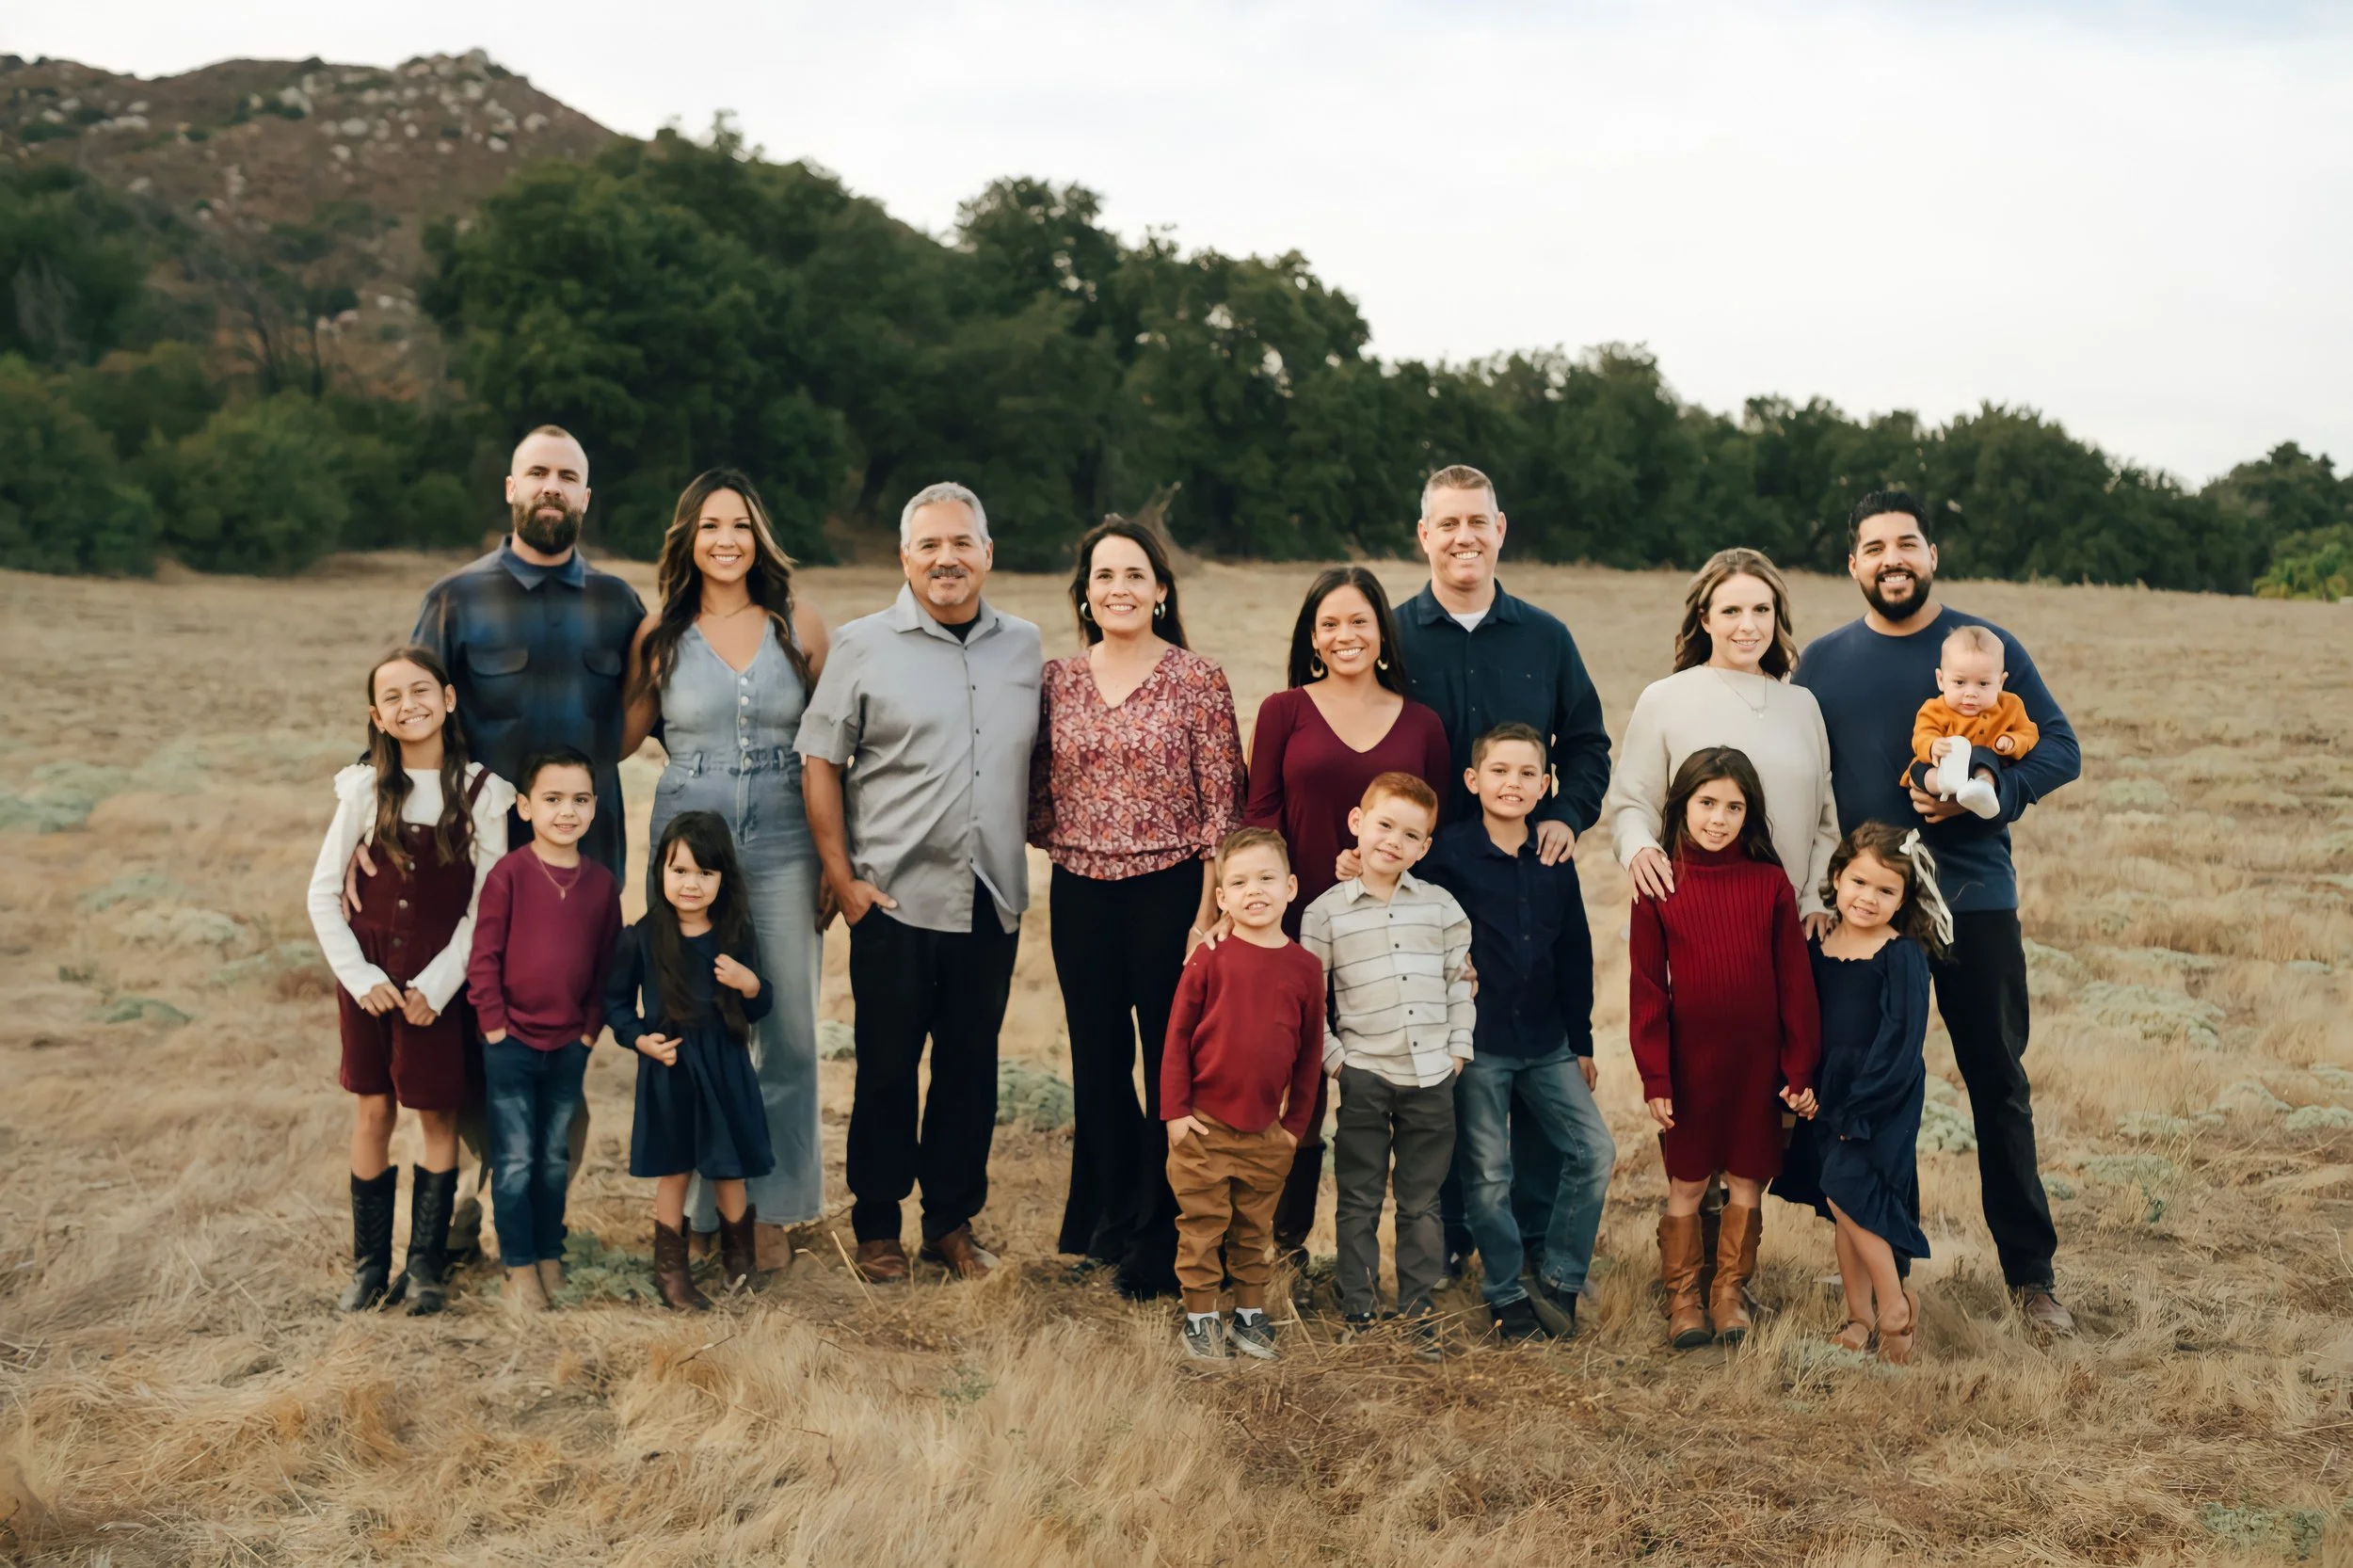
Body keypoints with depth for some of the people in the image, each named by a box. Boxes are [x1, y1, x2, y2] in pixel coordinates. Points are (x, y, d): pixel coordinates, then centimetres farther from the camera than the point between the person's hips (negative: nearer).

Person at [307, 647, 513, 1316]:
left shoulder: (481, 791, -5)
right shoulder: (365, 788, -2)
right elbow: (323, 893, 2)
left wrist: (437, 984, -11)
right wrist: (359, 976, -6)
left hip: (440, 978, -1)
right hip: (368, 974, 1)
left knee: (437, 1112, 3)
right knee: (372, 1110, 7)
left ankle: (426, 1263, 15)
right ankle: (370, 1262, 18)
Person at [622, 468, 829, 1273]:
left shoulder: (799, 624, 2)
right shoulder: (660, 633, 5)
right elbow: (620, 738, 12)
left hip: (782, 845, 0)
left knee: (788, 1031, 2)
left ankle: (772, 1207, 15)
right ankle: (698, 1206, 16)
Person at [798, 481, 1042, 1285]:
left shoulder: (1023, 646, 10)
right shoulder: (864, 645, 0)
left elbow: (1039, 762, 18)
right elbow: (819, 761, 0)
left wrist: (1029, 846, 7)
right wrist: (842, 879, -5)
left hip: (992, 901, 3)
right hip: (895, 898, -3)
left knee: (971, 1066, 9)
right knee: (886, 1066, 4)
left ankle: (953, 1222, 22)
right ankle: (877, 1227, 18)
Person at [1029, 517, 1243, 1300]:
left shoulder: (1199, 681, -5)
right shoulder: (1058, 680, 6)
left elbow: (1221, 807, -7)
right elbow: (1042, 797, 12)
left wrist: (1208, 913, -10)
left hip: (1170, 892, -4)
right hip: (1081, 895, 4)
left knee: (1172, 1062, 2)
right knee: (1097, 1062, 13)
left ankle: (1159, 1242, 16)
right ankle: (1104, 1226, 28)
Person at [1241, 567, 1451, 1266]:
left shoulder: (1421, 723, 8)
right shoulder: (1284, 711, 4)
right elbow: (1259, 816, 0)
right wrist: (1283, 902, -11)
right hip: (1301, 926, -1)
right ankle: (1289, 1238, 19)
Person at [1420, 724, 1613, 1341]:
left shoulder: (1555, 862, 6)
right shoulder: (1448, 853, -7)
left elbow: (1575, 956, 12)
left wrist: (1582, 1042, 14)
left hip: (1546, 1042, 4)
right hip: (1476, 1042, -4)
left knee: (1595, 1151, 0)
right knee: (1488, 1173, 4)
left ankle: (1561, 1278, 16)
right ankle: (1505, 1296, 19)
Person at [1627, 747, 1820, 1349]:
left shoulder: (1770, 882, -2)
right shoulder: (1659, 887, -4)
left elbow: (1794, 980, 0)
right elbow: (1647, 988, -3)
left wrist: (1800, 1067, -1)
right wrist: (1654, 1077, -5)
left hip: (1758, 1064, 1)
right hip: (1691, 1063, -1)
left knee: (1747, 1180, 10)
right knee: (1686, 1182, 7)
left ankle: (1730, 1292, 24)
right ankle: (1682, 1298, 20)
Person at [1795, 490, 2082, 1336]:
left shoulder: (1988, 647, 1)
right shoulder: (1823, 662, 6)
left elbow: (2060, 749, 1)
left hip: (1975, 900, -2)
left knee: (1999, 1086, 3)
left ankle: (2031, 1273, 12)